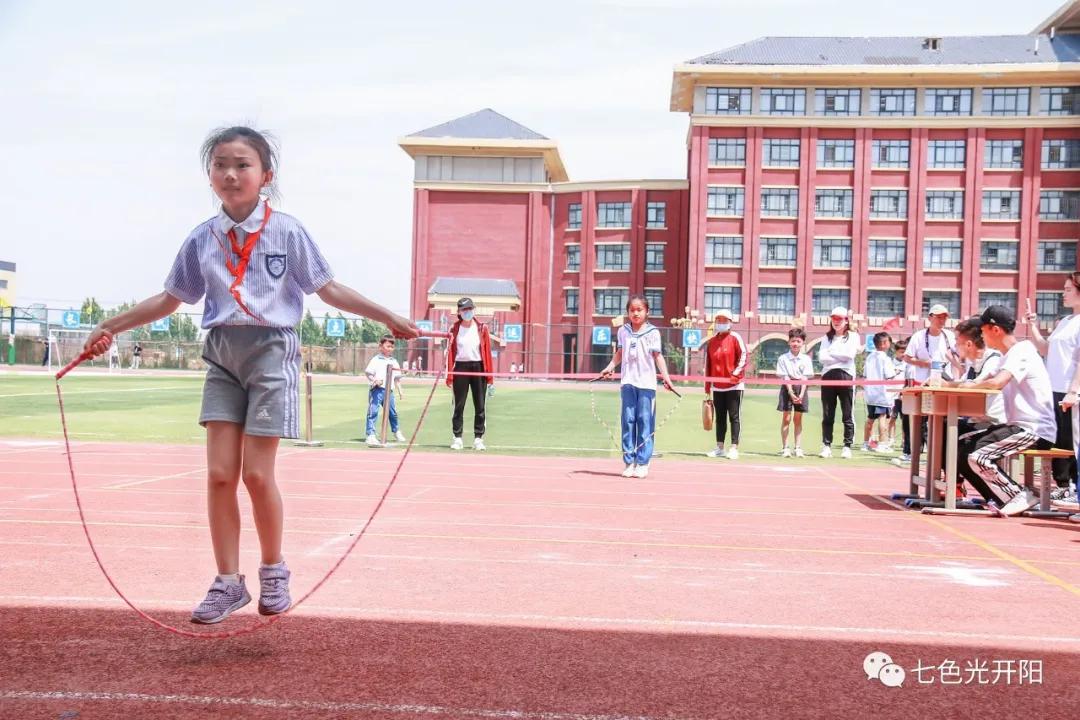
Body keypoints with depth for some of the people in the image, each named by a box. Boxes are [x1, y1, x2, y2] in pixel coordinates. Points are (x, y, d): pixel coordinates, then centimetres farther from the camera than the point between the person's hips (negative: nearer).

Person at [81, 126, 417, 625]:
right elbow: (170, 299, 15)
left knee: (257, 474, -4)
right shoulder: (202, 239, 5)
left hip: (271, 353, -3)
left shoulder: (286, 232, -4)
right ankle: (227, 582, 11)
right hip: (223, 358, 4)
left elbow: (329, 290, -1)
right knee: (219, 473, -1)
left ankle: (274, 572, 18)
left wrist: (388, 317, -7)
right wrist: (112, 326, 12)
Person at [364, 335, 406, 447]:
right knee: (373, 411, -12)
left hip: (389, 390, 6)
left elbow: (397, 378, 19)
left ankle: (396, 431, 40)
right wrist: (374, 380, -26)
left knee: (393, 412, 18)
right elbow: (368, 372, -9)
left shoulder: (394, 361, 14)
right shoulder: (376, 360, -3)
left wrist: (400, 391, 18)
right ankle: (371, 435, -15)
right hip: (377, 389, -6)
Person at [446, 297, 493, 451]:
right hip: (460, 368, 0)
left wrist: (490, 374, -5)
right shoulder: (454, 329, 5)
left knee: (480, 406, 2)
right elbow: (451, 352, 2)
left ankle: (478, 438, 9)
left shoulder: (482, 328, 4)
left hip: (478, 367, 0)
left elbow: (487, 351, 1)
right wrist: (449, 374, -6)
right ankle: (457, 438, 9)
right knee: (459, 405, 3)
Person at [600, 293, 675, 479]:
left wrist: (665, 375, -14)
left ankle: (642, 463, 3)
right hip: (628, 382, 3)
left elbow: (658, 355, -4)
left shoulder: (652, 332, 0)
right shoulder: (623, 331, 10)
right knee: (628, 421, 3)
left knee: (645, 422, -2)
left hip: (646, 383, -3)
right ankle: (629, 462, 8)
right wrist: (609, 367, 10)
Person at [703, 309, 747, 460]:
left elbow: (743, 357, -10)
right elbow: (708, 365, 12)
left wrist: (736, 374, -21)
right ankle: (719, 447, 16)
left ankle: (734, 448, -1)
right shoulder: (711, 341, 10)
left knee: (734, 417, -2)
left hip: (734, 385, -5)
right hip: (717, 387, 5)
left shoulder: (735, 338, -5)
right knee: (720, 418, 10)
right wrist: (707, 387, 11)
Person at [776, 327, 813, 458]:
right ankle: (785, 448, 2)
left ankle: (798, 448, 10)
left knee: (798, 419, 7)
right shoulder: (783, 358, -4)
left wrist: (801, 395, -16)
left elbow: (805, 378, -4)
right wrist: (791, 394, -19)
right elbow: (785, 378, -8)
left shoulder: (806, 359, 1)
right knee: (786, 419, -1)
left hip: (801, 389, 2)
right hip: (787, 389, -2)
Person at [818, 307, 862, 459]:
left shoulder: (853, 336, 8)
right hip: (828, 376, 3)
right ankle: (826, 446, 7)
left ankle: (847, 447, 4)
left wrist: (831, 353, -1)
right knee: (827, 415, 3)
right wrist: (841, 357, -6)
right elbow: (822, 358, 1)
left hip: (846, 376, -3)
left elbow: (850, 355, -9)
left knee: (847, 415, -1)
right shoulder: (827, 338, 16)